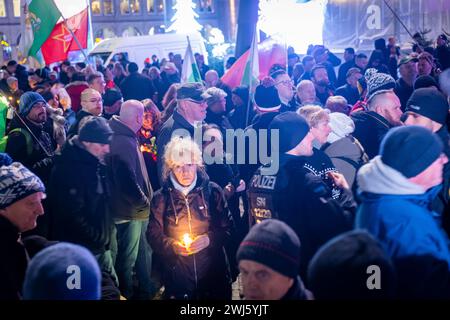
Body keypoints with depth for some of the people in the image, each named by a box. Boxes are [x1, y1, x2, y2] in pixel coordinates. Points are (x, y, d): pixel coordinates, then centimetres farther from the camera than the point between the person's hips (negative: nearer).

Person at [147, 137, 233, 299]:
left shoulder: (212, 191, -3)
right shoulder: (161, 197, -1)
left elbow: (228, 228, 0)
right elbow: (154, 235, 1)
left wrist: (209, 239, -18)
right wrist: (173, 246, -17)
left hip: (213, 271, 0)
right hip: (176, 274, 0)